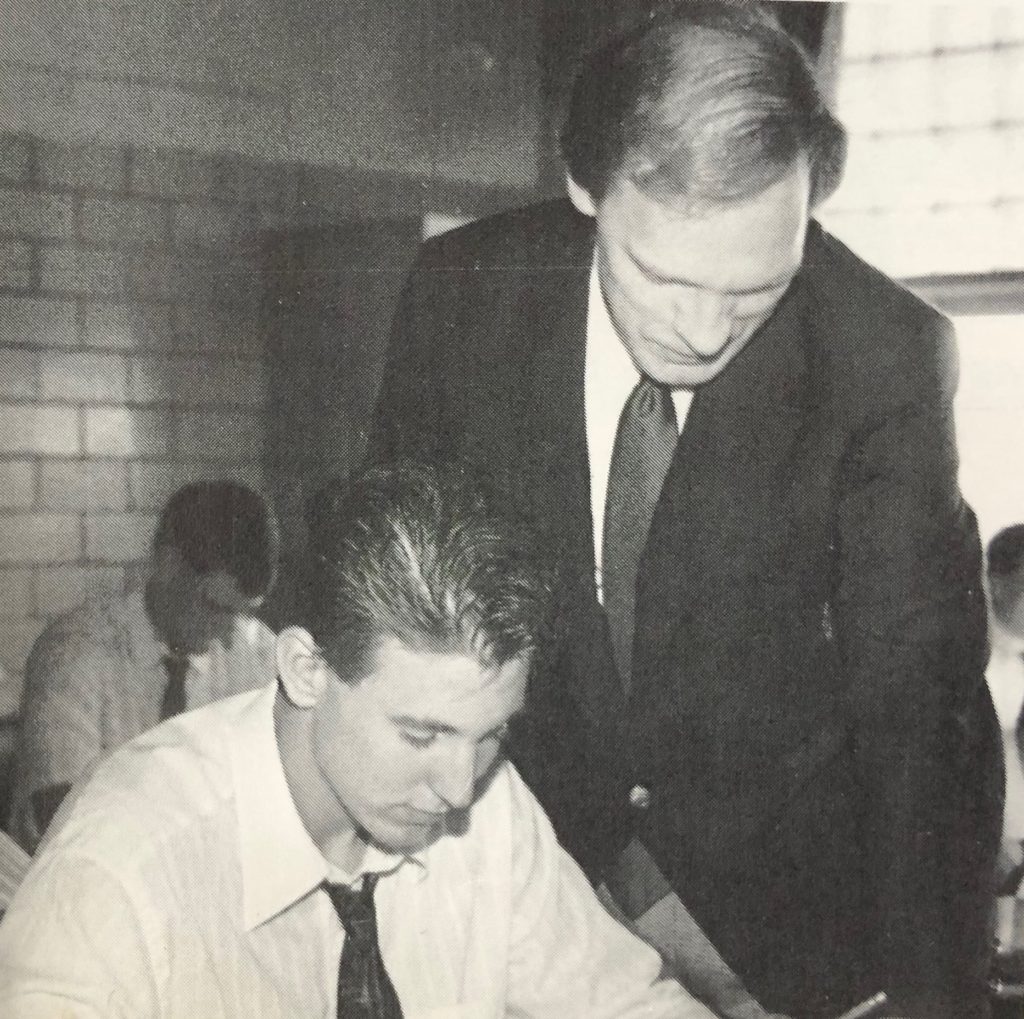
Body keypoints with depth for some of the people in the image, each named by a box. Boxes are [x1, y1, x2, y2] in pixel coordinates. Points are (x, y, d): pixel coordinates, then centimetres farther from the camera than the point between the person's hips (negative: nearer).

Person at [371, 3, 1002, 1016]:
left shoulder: (886, 356, -21)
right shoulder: (460, 296, -16)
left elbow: (918, 696, -20)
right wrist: (615, 864, -12)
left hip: (778, 879, -1)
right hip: (528, 842, 1)